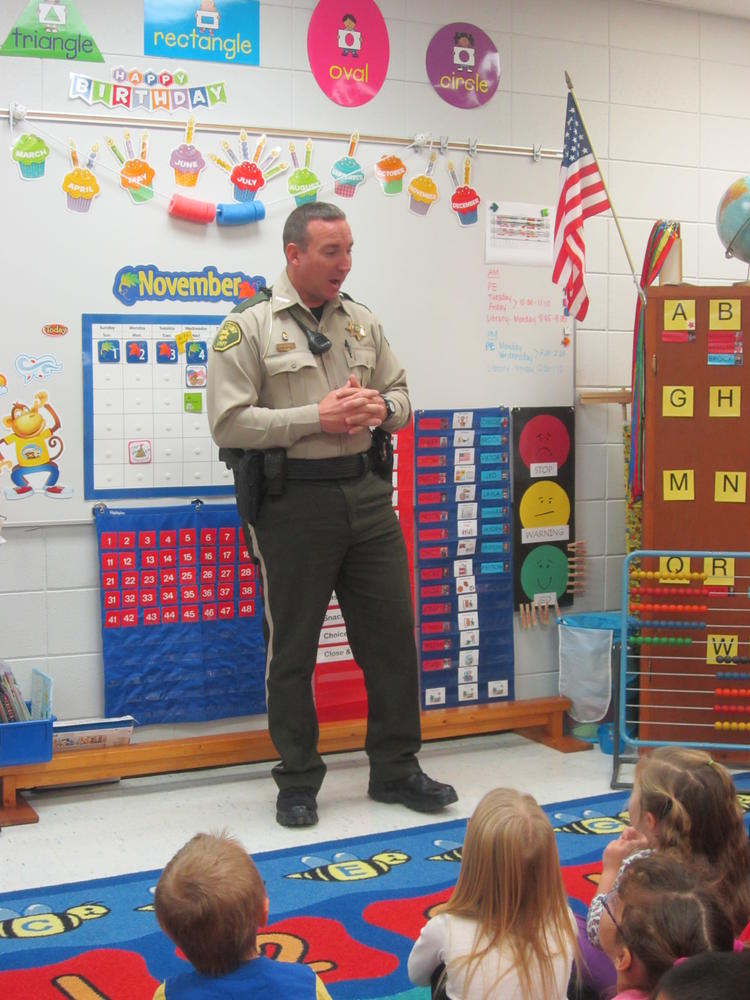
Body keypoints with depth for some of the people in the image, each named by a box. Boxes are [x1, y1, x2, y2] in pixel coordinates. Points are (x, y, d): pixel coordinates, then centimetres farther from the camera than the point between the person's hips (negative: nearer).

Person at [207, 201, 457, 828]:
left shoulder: (363, 322, 13)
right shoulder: (249, 327, -5)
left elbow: (402, 395, 19)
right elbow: (230, 422, -12)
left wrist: (381, 408, -6)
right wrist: (317, 417, -17)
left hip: (366, 493, 5)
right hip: (293, 500, -5)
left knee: (393, 634, 8)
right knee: (292, 649, 5)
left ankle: (396, 769, 23)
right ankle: (298, 783, 20)